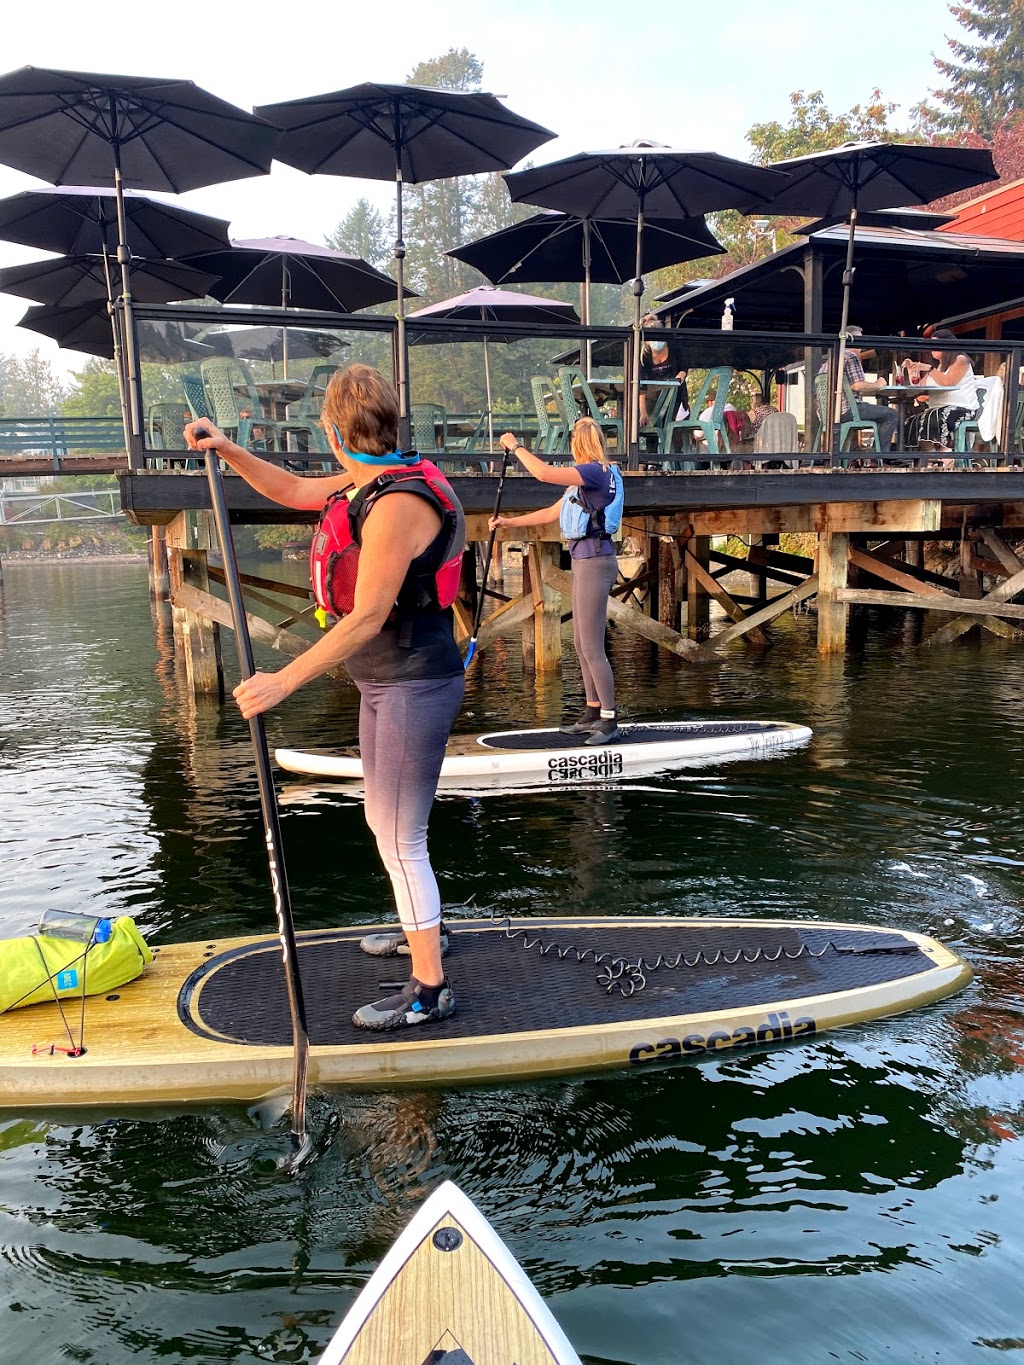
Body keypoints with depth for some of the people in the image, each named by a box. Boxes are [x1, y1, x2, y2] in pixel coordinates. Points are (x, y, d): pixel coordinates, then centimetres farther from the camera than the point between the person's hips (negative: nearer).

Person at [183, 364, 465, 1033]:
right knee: (385, 822, 22)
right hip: (386, 683, 10)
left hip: (414, 687, -10)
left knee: (401, 839, -2)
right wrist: (227, 449, 13)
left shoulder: (398, 504, -23)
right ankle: (423, 928, 43)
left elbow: (367, 617, -27)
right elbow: (293, 490, 24)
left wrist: (283, 681, -25)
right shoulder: (370, 483, 7)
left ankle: (429, 988, 11)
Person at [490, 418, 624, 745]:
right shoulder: (583, 478, 18)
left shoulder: (596, 472, -13)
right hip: (583, 561, 10)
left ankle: (609, 721, -1)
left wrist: (515, 446, -10)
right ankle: (593, 713, 22)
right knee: (582, 645, 13)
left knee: (592, 647, -7)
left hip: (595, 561, -10)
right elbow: (551, 513, 23)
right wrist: (509, 522, 22)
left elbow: (543, 473, -23)